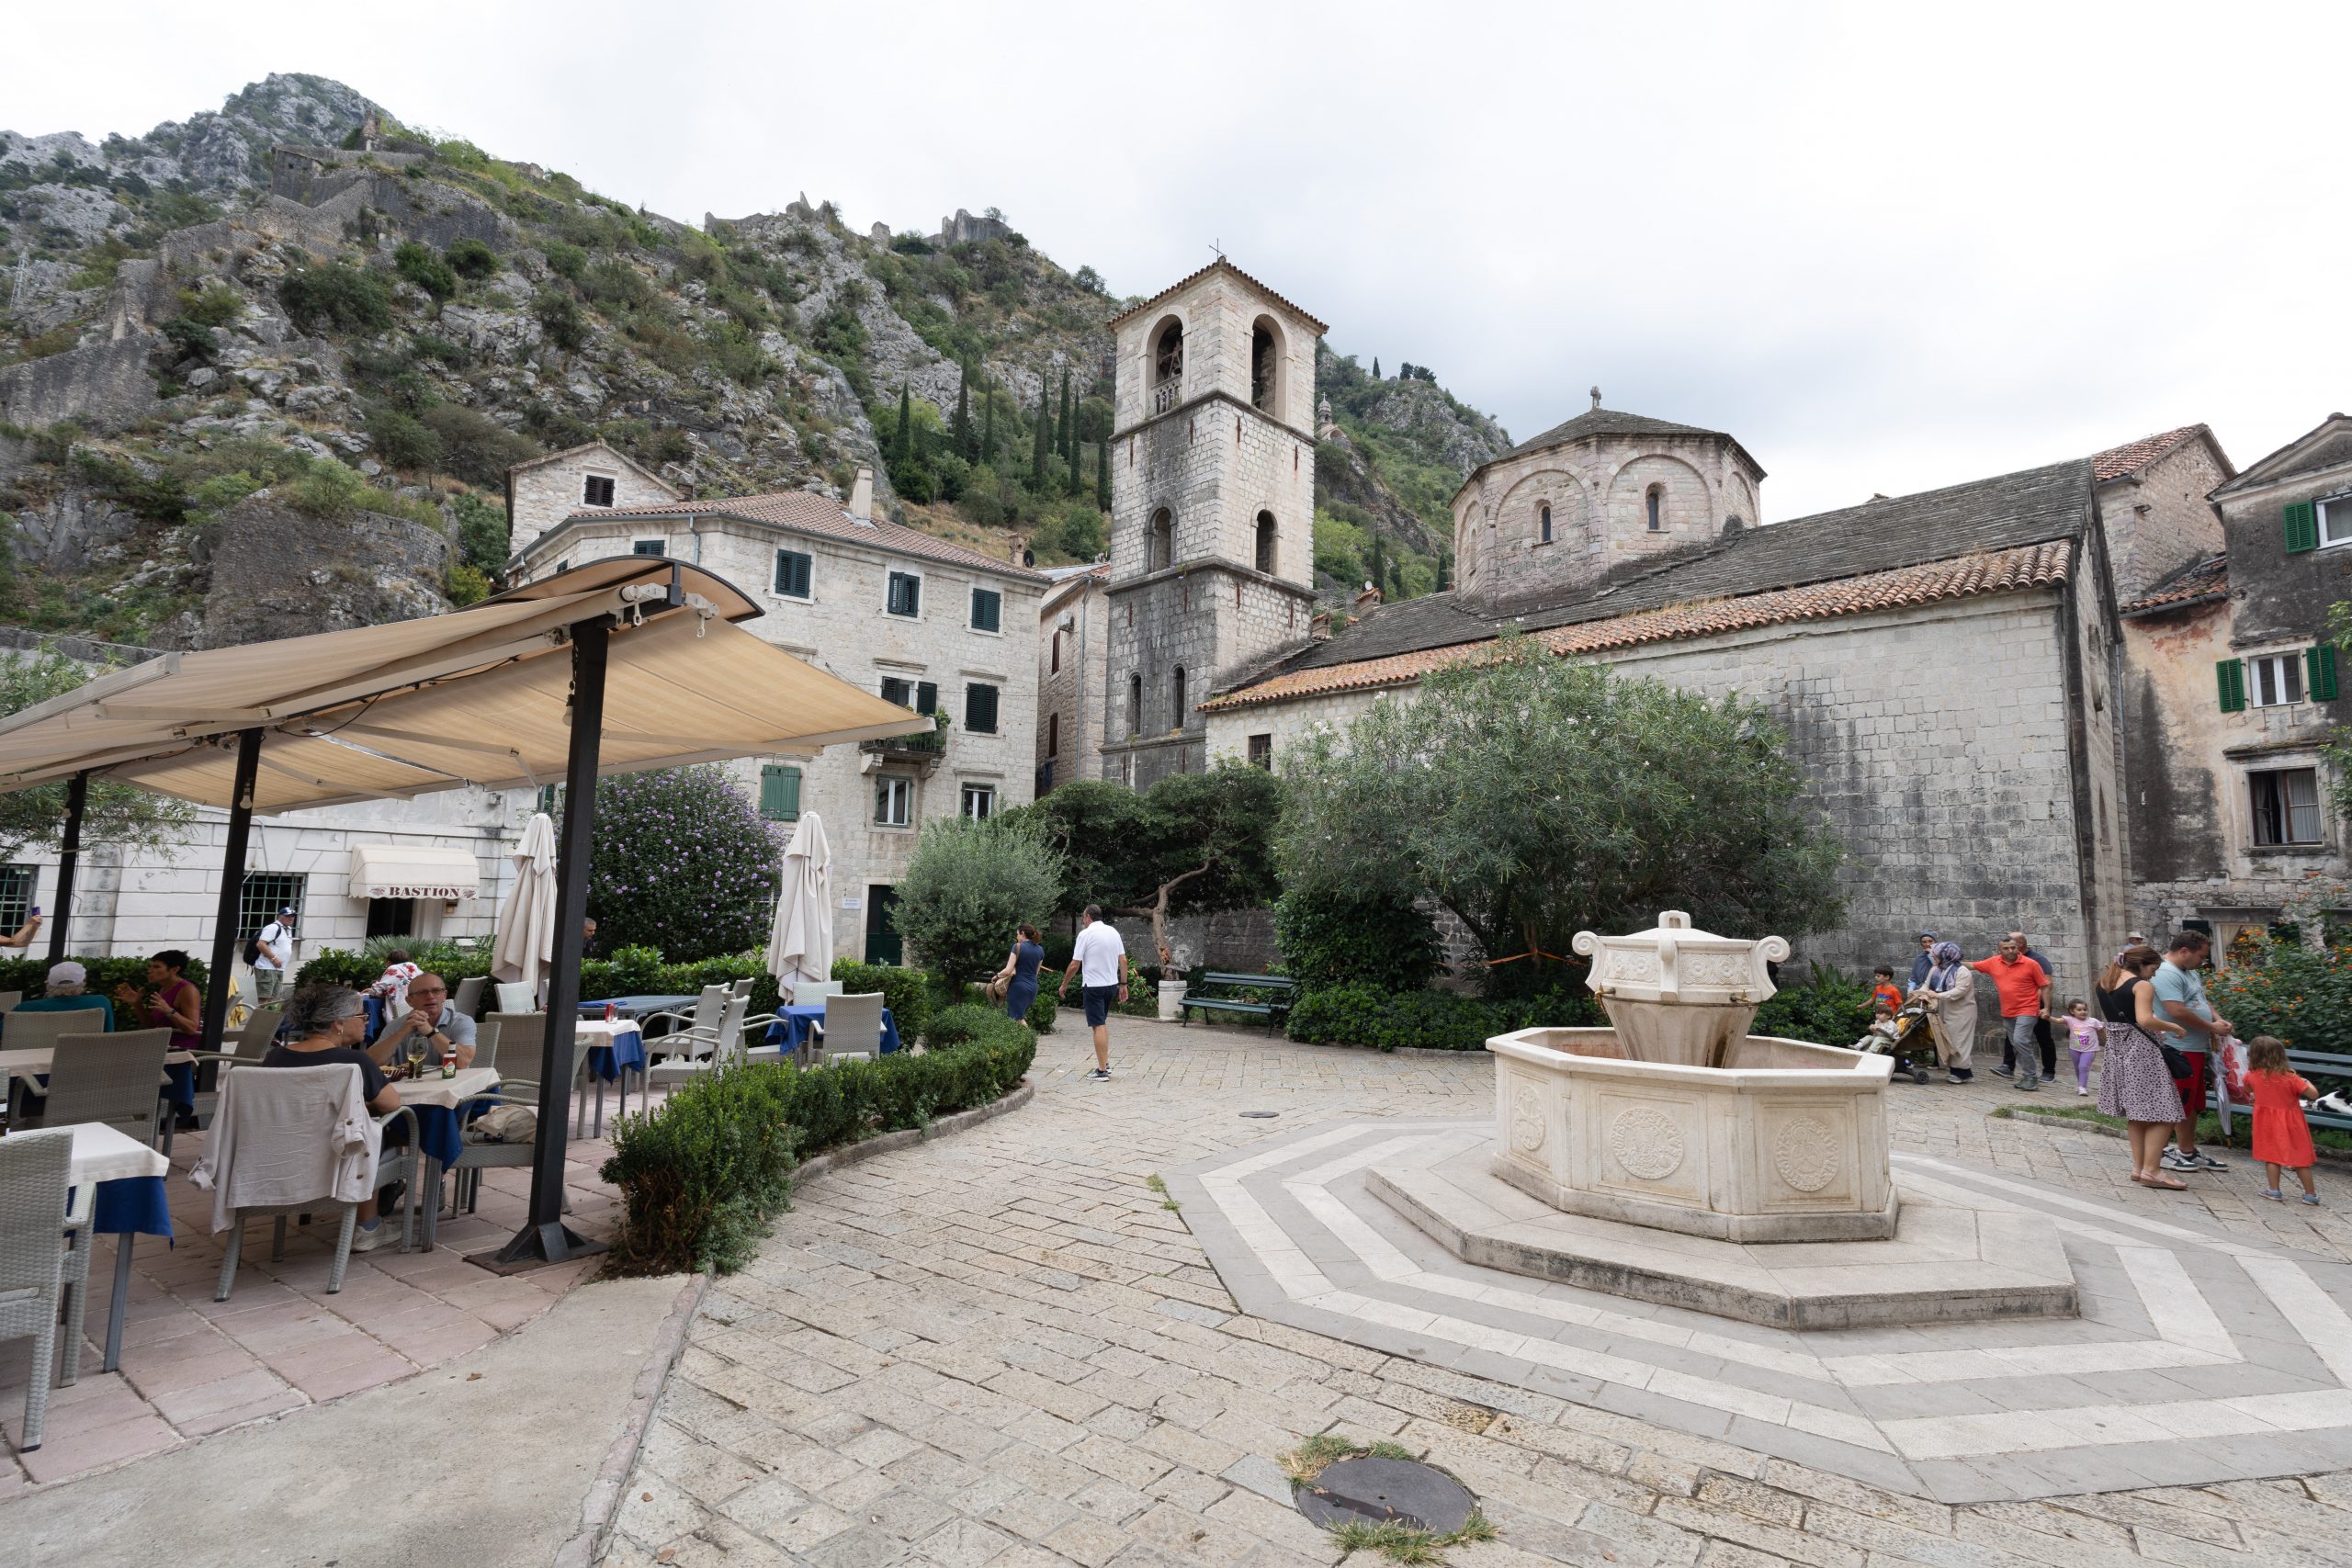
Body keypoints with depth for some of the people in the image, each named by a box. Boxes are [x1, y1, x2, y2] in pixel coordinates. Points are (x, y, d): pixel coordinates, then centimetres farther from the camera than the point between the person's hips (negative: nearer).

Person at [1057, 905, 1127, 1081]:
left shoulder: (1086, 934, -12)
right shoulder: (1113, 931, 5)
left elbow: (1074, 965, -11)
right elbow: (1123, 961, 5)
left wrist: (1064, 985, 2)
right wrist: (1123, 984, 12)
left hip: (1093, 986, -6)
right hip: (1112, 984, 6)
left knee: (1099, 1026, -4)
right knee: (1103, 1023, 19)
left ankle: (1102, 1070, -3)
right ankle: (1105, 1063, 21)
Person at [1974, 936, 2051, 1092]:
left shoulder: (2031, 964, -8)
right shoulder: (1994, 962, 3)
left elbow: (2045, 986, -4)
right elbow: (1972, 966, 15)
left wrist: (2046, 1008, -8)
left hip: (2027, 1011, -6)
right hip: (2008, 1012, 6)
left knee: (2020, 1041, -16)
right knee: (2015, 1043, 13)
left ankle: (2030, 1078, -8)